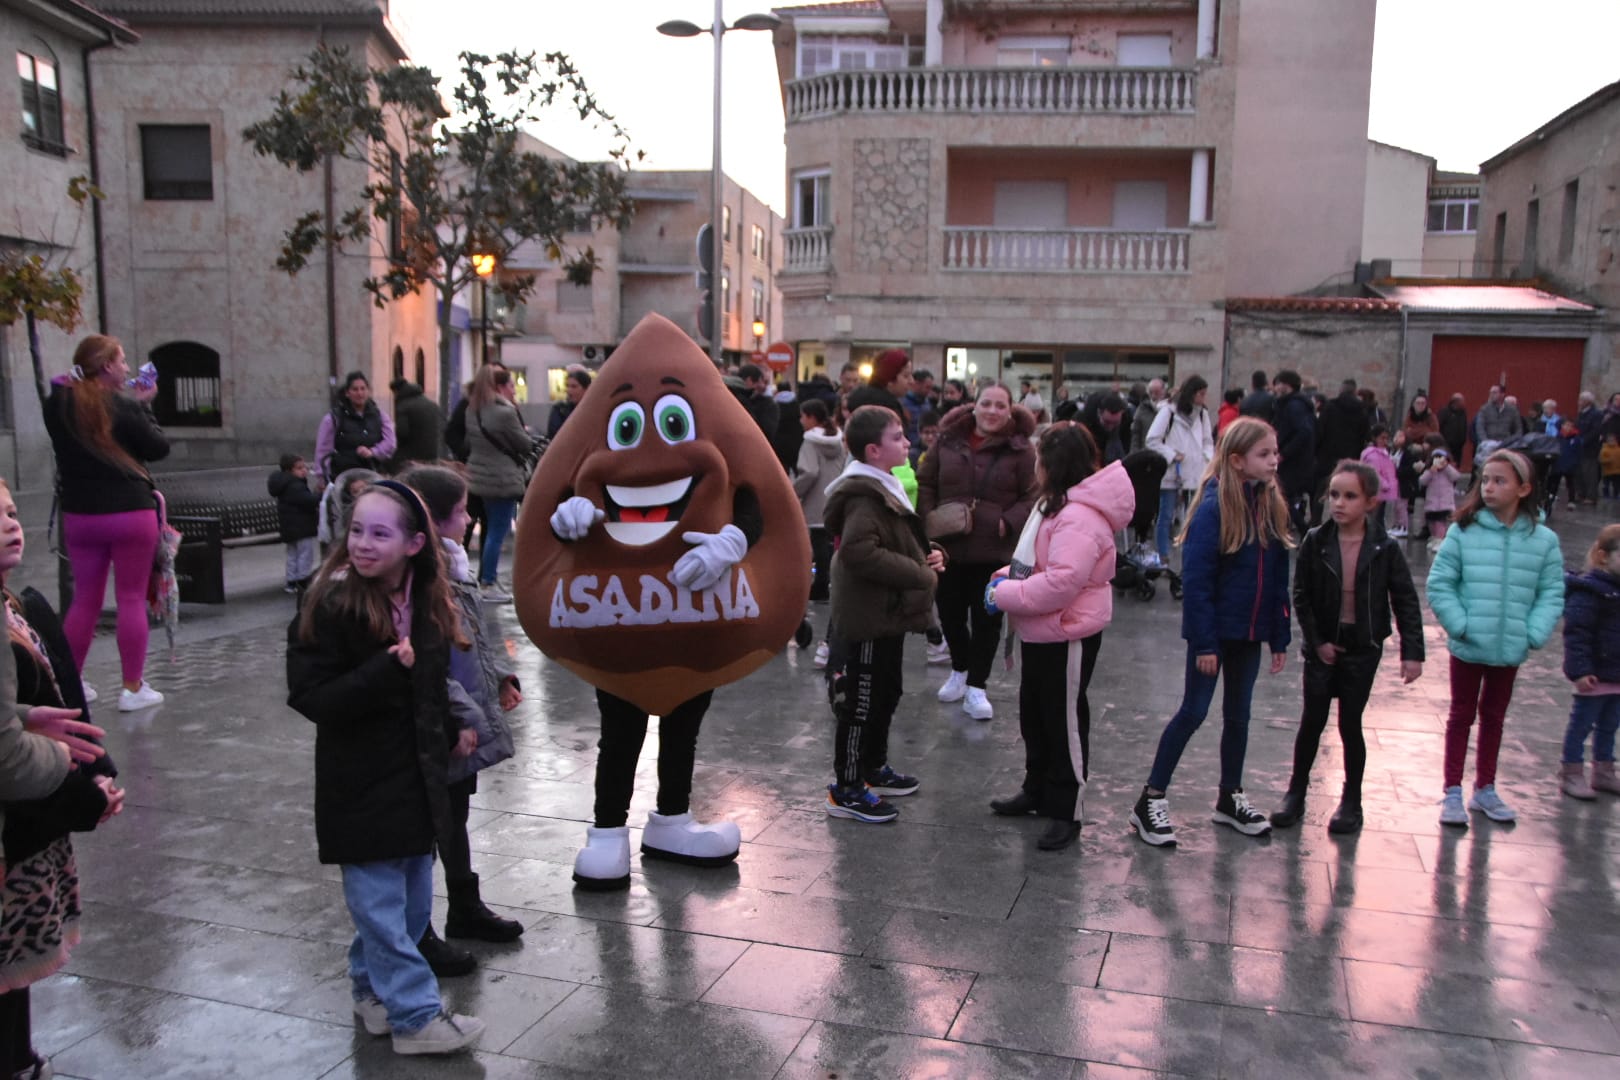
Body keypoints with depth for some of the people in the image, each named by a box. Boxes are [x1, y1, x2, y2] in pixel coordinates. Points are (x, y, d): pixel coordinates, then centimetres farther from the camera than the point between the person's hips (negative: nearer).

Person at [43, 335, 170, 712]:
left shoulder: (58, 405, 3)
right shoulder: (124, 407, -14)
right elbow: (159, 448, -5)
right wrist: (143, 406, 3)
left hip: (79, 514, 5)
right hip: (130, 512, -5)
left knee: (85, 600, 15)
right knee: (132, 599, 2)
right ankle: (133, 688, 5)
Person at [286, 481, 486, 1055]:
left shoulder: (427, 601, 2)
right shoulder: (331, 606, -16)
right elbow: (309, 697, -19)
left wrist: (445, 735, 10)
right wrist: (387, 671, -29)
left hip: (418, 777, 7)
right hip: (362, 786, -6)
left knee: (414, 899, 17)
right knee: (381, 903, 2)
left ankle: (374, 986, 35)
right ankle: (415, 1015, 13)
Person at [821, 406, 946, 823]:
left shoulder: (883, 487, 14)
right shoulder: (864, 495, -20)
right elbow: (859, 551, -32)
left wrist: (929, 553, 6)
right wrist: (920, 574, -24)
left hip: (888, 615, 11)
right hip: (867, 618, -11)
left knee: (885, 696, 21)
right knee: (861, 703, -1)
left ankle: (874, 769, 37)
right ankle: (846, 791, 10)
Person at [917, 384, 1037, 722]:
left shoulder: (1020, 449, -6)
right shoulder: (948, 440, 1)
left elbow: (1032, 497, -4)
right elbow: (925, 483, 9)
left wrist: (1008, 522, -17)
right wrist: (929, 517, -4)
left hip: (994, 549, -3)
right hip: (949, 545, 3)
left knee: (986, 619, 5)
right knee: (950, 614, 16)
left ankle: (976, 687, 16)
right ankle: (960, 670, 40)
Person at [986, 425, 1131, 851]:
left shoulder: (1079, 517, -26)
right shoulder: (1056, 504, 9)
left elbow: (1061, 582, -33)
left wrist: (1004, 594, -23)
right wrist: (1008, 577, 2)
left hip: (1068, 636, -11)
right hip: (1040, 633, 11)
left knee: (1064, 721, 2)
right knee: (1033, 715, 22)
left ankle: (1065, 812, 15)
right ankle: (1037, 791, 39)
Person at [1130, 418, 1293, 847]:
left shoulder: (1271, 506, 3)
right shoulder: (1215, 506, -16)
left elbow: (1278, 577, 7)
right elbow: (1195, 578, -18)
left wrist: (1279, 636, 7)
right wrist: (1204, 642, -20)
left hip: (1250, 631, 6)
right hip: (1214, 630, -6)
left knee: (1238, 714, 16)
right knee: (1194, 711, -1)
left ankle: (1230, 799, 31)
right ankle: (1151, 801, 9)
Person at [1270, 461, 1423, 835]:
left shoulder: (1384, 549, -9)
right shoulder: (1315, 542, -8)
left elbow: (1406, 602, -4)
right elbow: (1301, 596, -4)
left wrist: (1412, 652, -7)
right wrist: (1317, 641, -8)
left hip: (1363, 649, -1)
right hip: (1322, 646, 1)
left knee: (1350, 724, 6)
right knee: (1312, 721, 7)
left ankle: (1351, 802, 21)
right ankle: (1295, 793, 21)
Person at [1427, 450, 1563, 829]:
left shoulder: (1543, 540, -6)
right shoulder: (1464, 532, -11)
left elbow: (1551, 594, -2)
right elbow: (1439, 584, -9)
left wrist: (1533, 634, -13)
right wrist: (1460, 625, -16)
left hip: (1510, 649, 2)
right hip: (1467, 647, -2)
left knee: (1494, 717, 19)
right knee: (1461, 716, 11)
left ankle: (1485, 790, 33)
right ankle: (1453, 794, 19)